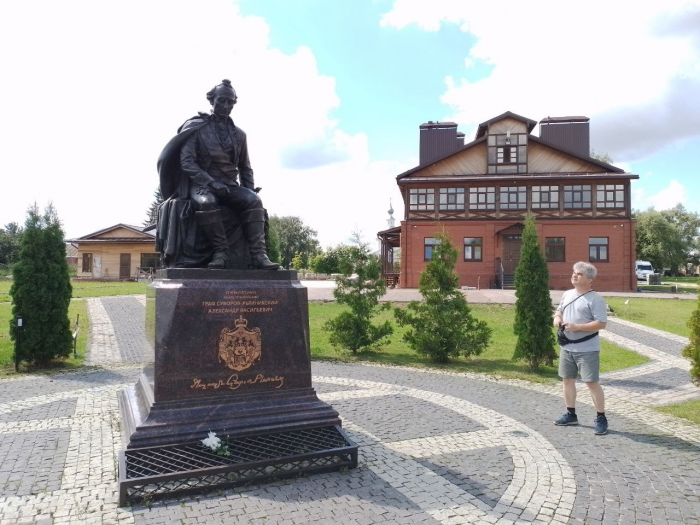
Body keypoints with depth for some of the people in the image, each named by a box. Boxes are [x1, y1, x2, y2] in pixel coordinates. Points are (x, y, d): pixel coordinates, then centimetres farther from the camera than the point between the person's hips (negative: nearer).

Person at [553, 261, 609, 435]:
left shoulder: (595, 299, -13)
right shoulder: (567, 294, 10)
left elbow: (601, 323, -18)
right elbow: (559, 310, 22)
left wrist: (577, 327, -24)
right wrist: (557, 318, -2)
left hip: (586, 349, -7)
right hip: (567, 347, 8)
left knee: (591, 382, -5)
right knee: (567, 379, 13)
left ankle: (601, 418, 9)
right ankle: (571, 414, 26)